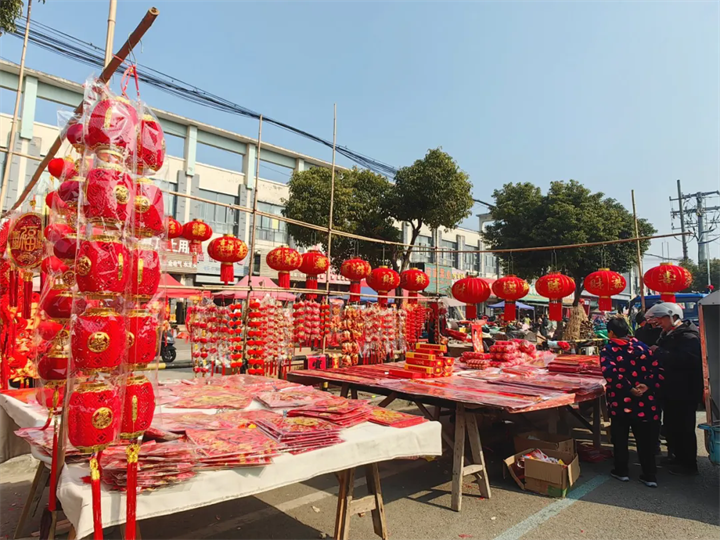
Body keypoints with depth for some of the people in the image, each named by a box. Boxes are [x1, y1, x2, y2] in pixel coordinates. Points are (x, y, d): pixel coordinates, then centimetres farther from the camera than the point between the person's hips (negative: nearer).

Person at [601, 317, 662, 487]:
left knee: (620, 437, 12)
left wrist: (629, 389, -19)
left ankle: (621, 471, 22)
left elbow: (610, 373, -25)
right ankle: (649, 476, 19)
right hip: (645, 401, 4)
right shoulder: (642, 347, 4)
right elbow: (657, 369, -2)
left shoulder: (609, 350, -9)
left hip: (620, 401, -4)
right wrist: (648, 386, -11)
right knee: (645, 439, 13)